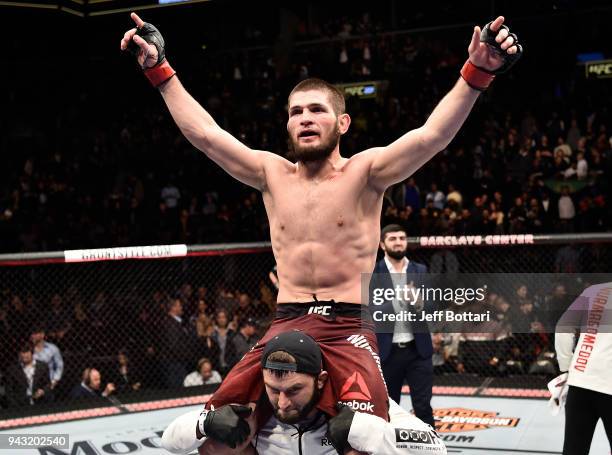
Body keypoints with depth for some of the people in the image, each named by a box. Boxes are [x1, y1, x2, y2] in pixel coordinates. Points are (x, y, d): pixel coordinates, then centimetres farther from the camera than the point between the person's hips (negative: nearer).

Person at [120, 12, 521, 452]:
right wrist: (159, 69, 3)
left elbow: (431, 135, -16)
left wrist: (477, 73, -30)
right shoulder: (272, 174, 10)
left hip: (348, 327, -3)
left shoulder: (365, 172, -1)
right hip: (285, 324, 4)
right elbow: (204, 132, 6)